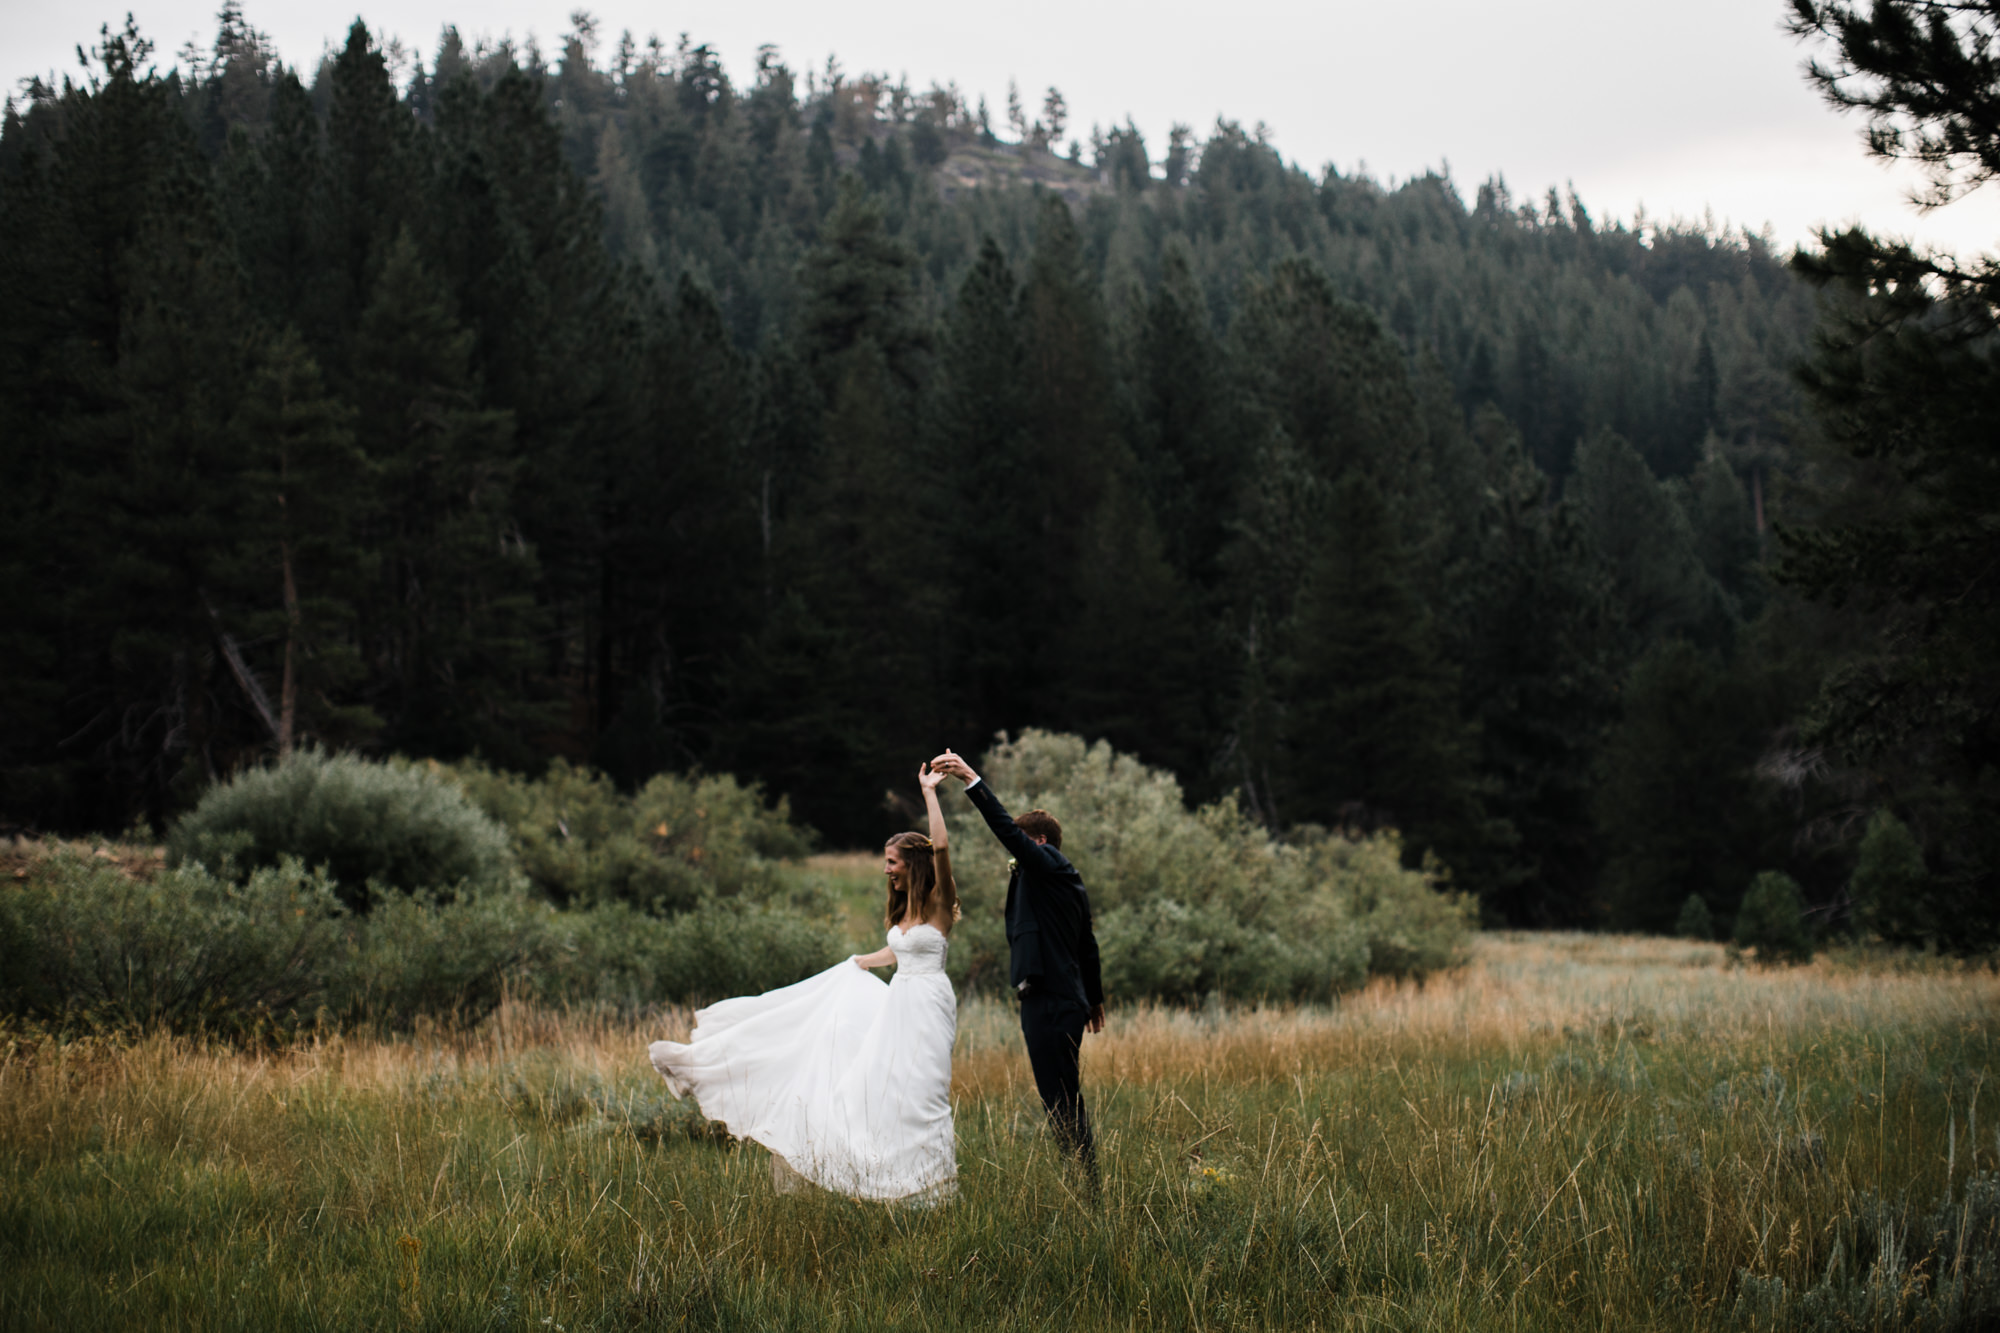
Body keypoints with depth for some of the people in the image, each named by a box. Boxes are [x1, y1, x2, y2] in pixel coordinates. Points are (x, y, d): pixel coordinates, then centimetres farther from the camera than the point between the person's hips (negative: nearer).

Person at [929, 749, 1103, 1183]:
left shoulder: (1050, 865, -7)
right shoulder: (1070, 882, 20)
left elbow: (1007, 829, -20)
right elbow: (1087, 947, 29)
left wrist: (971, 779, -22)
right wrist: (1095, 999, 39)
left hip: (1052, 1005, -10)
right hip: (1064, 1001, 10)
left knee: (1062, 1103, -10)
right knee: (1065, 1102, 13)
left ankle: (1084, 1184, -10)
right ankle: (1086, 1182, 16)